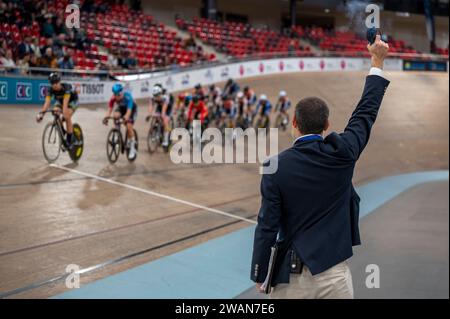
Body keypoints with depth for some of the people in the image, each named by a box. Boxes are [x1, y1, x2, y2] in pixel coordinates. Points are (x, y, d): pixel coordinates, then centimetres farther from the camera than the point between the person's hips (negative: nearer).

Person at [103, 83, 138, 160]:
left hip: (132, 108, -4)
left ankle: (132, 149, -8)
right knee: (116, 115, -30)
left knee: (129, 126, -19)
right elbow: (109, 109, -27)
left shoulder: (127, 96, -37)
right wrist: (106, 117, -45)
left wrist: (126, 118, -60)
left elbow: (129, 110, -44)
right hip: (121, 108, 4)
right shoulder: (113, 98, -25)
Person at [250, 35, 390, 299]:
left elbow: (267, 226, -10)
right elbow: (366, 112, 7)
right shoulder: (342, 154, -8)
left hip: (291, 276, 0)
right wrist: (378, 62, 19)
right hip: (334, 274, 1)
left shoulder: (275, 167, -11)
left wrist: (260, 277, 2)